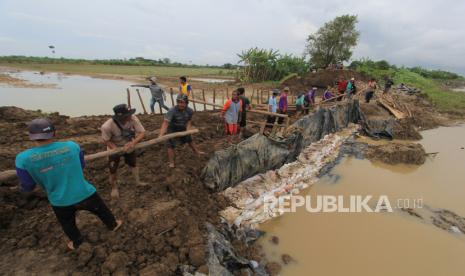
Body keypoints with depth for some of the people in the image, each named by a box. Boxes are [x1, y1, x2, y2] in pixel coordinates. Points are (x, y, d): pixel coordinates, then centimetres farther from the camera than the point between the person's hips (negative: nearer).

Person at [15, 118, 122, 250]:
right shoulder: (71, 146, -14)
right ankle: (113, 225, 53)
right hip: (85, 194, 0)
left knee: (68, 224, 31)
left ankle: (76, 242, 56)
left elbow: (27, 187, -5)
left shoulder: (23, 158, -18)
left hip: (60, 202, 0)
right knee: (102, 210, 29)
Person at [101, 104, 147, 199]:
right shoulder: (107, 126, -36)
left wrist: (133, 143, -40)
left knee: (133, 164, 18)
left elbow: (142, 132, -27)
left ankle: (137, 181, 41)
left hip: (129, 146, 3)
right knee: (113, 170, 8)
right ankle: (114, 188, 35)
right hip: (114, 148, -2)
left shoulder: (133, 118, -33)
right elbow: (106, 140, -19)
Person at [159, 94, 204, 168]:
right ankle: (171, 162, 2)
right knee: (171, 145, -10)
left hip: (182, 128, 5)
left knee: (189, 139, 21)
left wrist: (187, 131, -30)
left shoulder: (190, 111, -18)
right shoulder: (172, 111, -34)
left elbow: (189, 122, -12)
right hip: (172, 129, -4)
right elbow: (165, 123, -41)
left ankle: (196, 151, 46)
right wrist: (161, 135, -53)